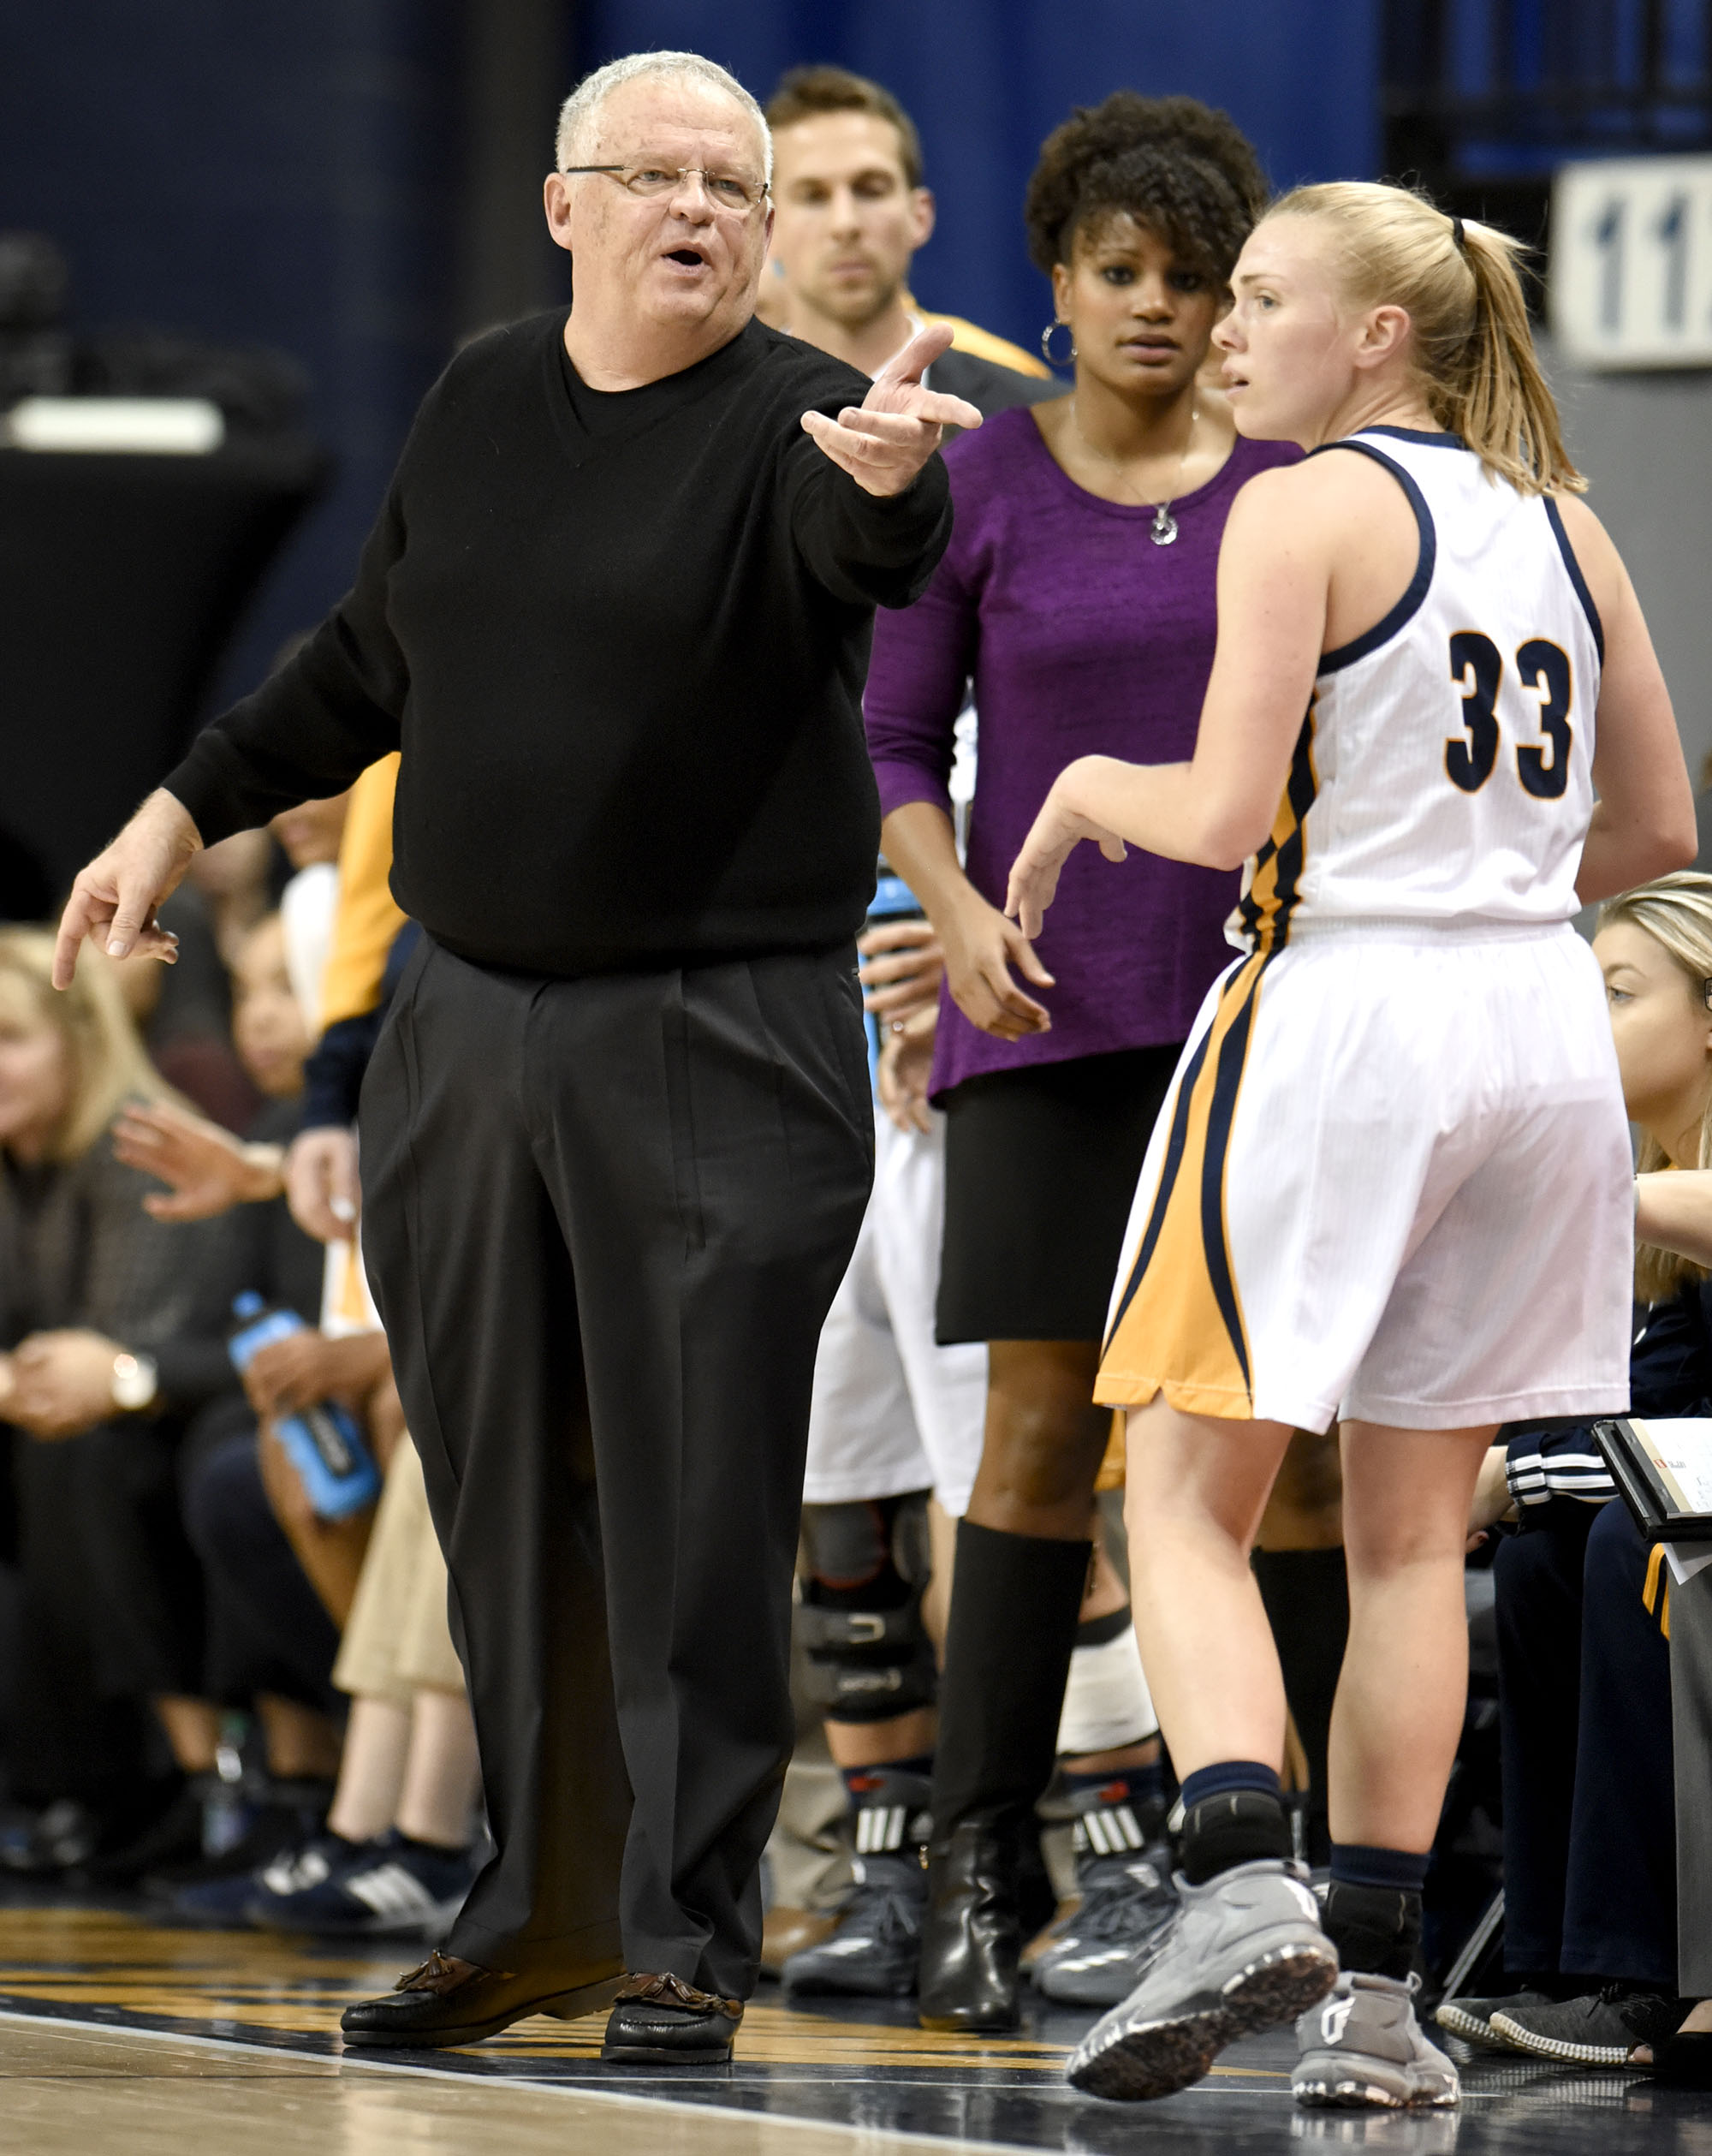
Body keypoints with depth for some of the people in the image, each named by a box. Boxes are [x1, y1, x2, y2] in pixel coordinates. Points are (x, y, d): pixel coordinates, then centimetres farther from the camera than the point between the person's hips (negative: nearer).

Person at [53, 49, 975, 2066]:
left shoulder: (791, 420, -8)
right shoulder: (482, 401, 9)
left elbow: (870, 552, -31)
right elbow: (373, 656, 23)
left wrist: (889, 477, -53)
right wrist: (189, 805, 23)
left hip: (716, 1051, -5)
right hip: (466, 1027, 5)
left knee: (694, 1506, -4)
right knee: (500, 1498, 10)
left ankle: (684, 1937, 6)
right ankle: (540, 1910, 21)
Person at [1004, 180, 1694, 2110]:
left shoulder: (1307, 509, -8)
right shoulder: (1557, 521, 12)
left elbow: (1226, 813, -14)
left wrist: (1088, 786, 5)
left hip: (1338, 1013, -6)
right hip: (1540, 1024, 6)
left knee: (1186, 1499, 2)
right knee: (1410, 1532, 12)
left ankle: (1238, 1884, -19)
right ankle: (1372, 1984, 8)